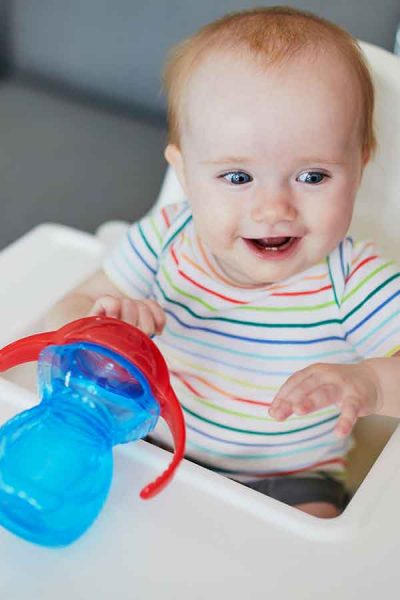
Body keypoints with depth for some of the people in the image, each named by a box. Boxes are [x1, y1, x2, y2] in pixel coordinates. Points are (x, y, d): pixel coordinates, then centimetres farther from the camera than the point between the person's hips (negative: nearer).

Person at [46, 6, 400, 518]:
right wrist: (97, 327, -29)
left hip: (286, 486, -2)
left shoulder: (358, 287, -20)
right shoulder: (163, 240, -12)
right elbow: (68, 312, -5)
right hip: (149, 452, 3)